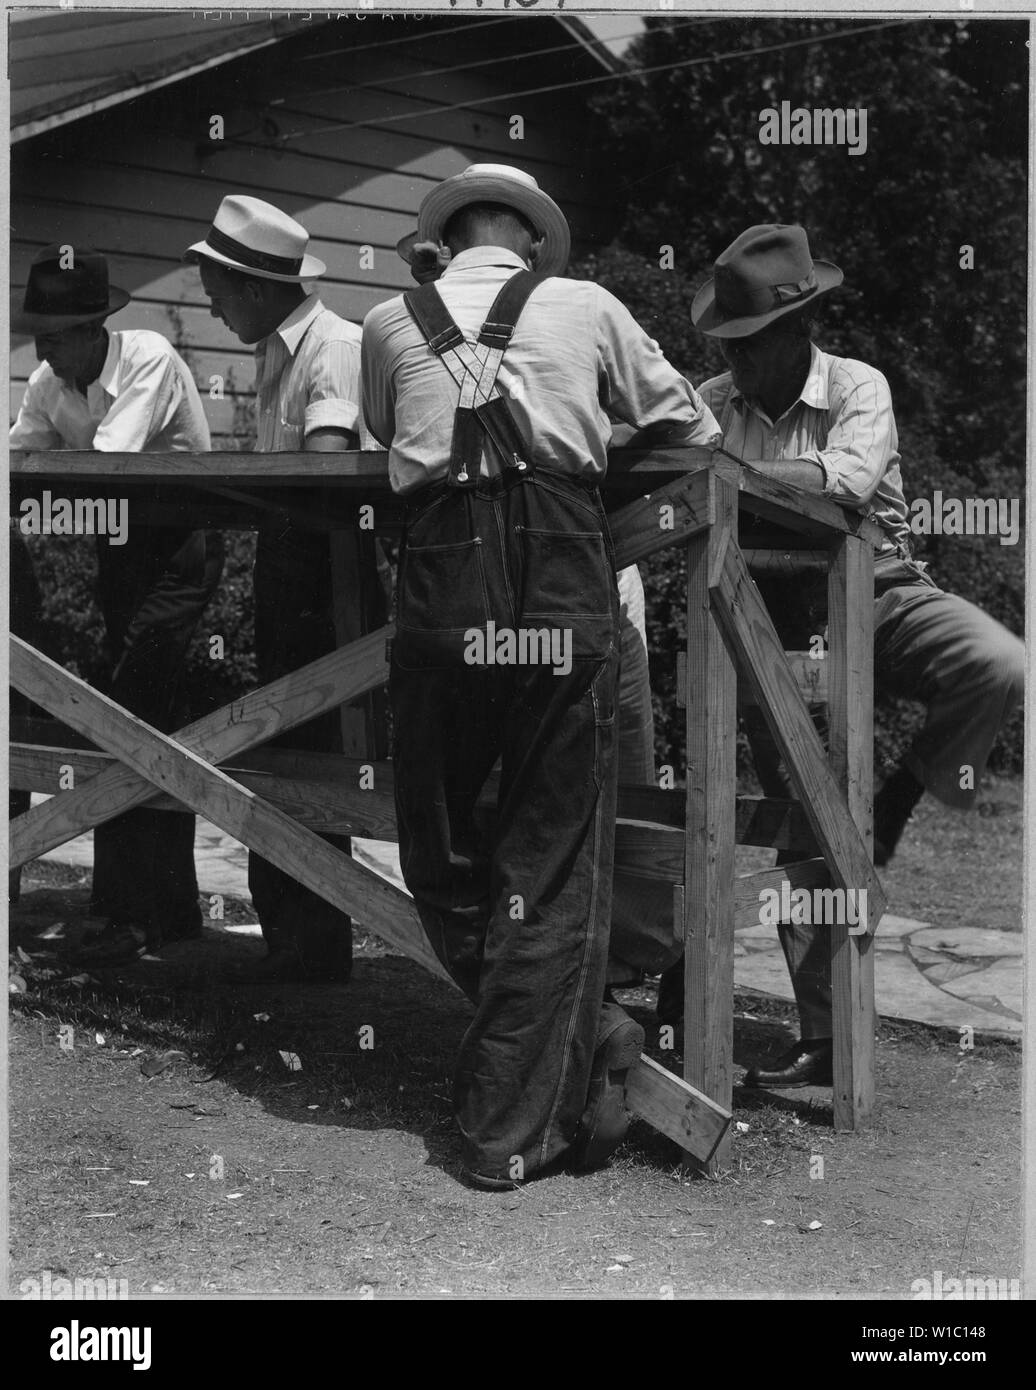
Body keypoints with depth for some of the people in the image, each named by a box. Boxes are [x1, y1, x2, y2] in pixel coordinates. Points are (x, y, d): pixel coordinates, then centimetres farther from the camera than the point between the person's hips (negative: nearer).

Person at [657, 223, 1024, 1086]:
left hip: (878, 592, -1)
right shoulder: (713, 403, 3)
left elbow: (847, 479, -26)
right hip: (778, 615, 1)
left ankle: (900, 796, -4)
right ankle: (824, 1040, 8)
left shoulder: (858, 388, -7)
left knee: (999, 667, -32)